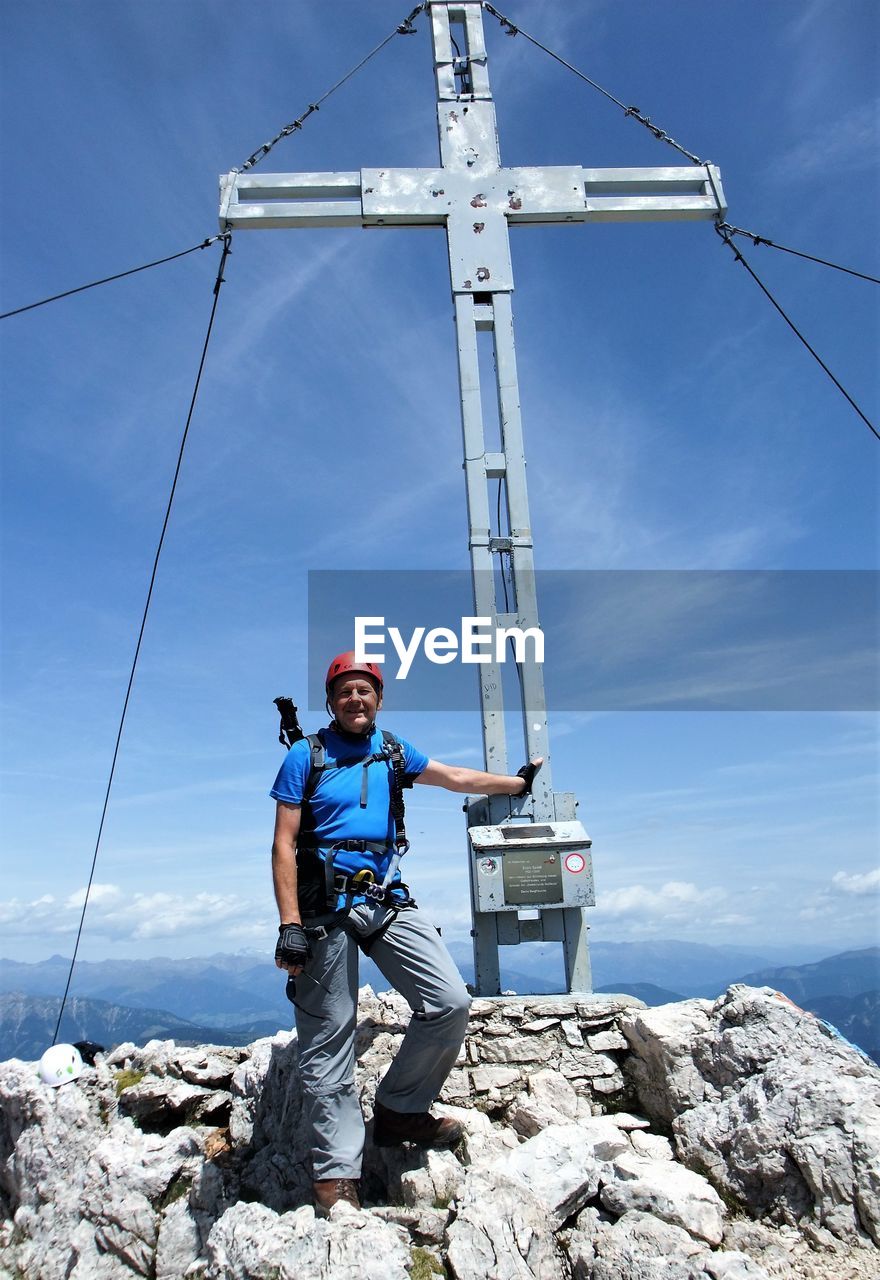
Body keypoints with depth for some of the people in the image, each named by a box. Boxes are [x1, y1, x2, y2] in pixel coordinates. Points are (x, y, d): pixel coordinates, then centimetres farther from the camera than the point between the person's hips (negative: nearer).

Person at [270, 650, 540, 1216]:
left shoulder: (393, 751, 13)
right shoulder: (306, 757, 2)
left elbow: (457, 777, 27)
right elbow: (284, 844, -2)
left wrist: (520, 781, 35)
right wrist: (290, 925, -10)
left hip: (388, 900, 4)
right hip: (326, 908, -3)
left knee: (451, 1004, -7)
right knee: (328, 1041, 2)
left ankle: (399, 1110, 16)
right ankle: (336, 1172, 17)